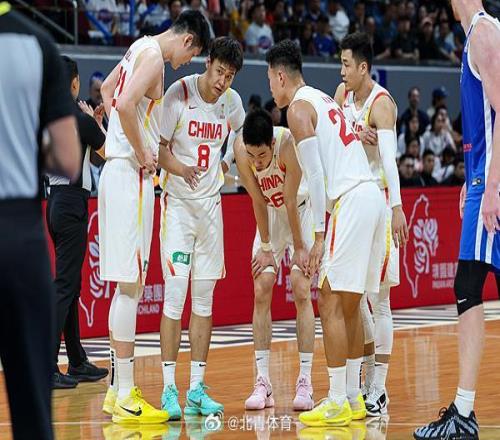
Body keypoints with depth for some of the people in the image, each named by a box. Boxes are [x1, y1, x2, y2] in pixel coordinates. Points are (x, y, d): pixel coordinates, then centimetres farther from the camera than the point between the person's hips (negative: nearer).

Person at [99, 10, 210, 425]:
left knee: (130, 285, 13)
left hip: (123, 170, 10)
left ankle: (120, 389, 18)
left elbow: (108, 88, 31)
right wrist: (142, 153, -15)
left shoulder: (141, 48, 16)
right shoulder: (154, 56, -13)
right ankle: (124, 395, -6)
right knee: (130, 285, -8)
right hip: (130, 174, -10)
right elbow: (124, 104, -27)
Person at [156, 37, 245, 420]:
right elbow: (158, 147, -15)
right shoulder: (180, 93, -13)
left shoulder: (232, 101, 2)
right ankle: (169, 389, -6)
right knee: (175, 294, -10)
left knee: (205, 298, 5)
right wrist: (180, 168, -32)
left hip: (211, 202, 5)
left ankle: (197, 389, 9)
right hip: (177, 202, -5)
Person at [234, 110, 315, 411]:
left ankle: (305, 383, -8)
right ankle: (263, 383, -2)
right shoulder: (241, 149, -25)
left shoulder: (288, 144, -35)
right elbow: (258, 200, -16)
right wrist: (266, 246, -10)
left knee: (301, 291, -10)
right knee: (261, 291, -5)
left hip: (301, 211, -3)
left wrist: (299, 247, -18)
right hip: (270, 214, 3)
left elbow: (291, 202, -26)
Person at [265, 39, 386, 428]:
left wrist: (319, 235, -10)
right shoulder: (325, 100, 24)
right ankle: (353, 398, 18)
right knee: (349, 304, 14)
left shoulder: (298, 108, -4)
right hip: (372, 195, 9)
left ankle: (337, 403, -4)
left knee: (331, 301, -5)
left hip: (350, 201, -9)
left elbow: (316, 175, -12)